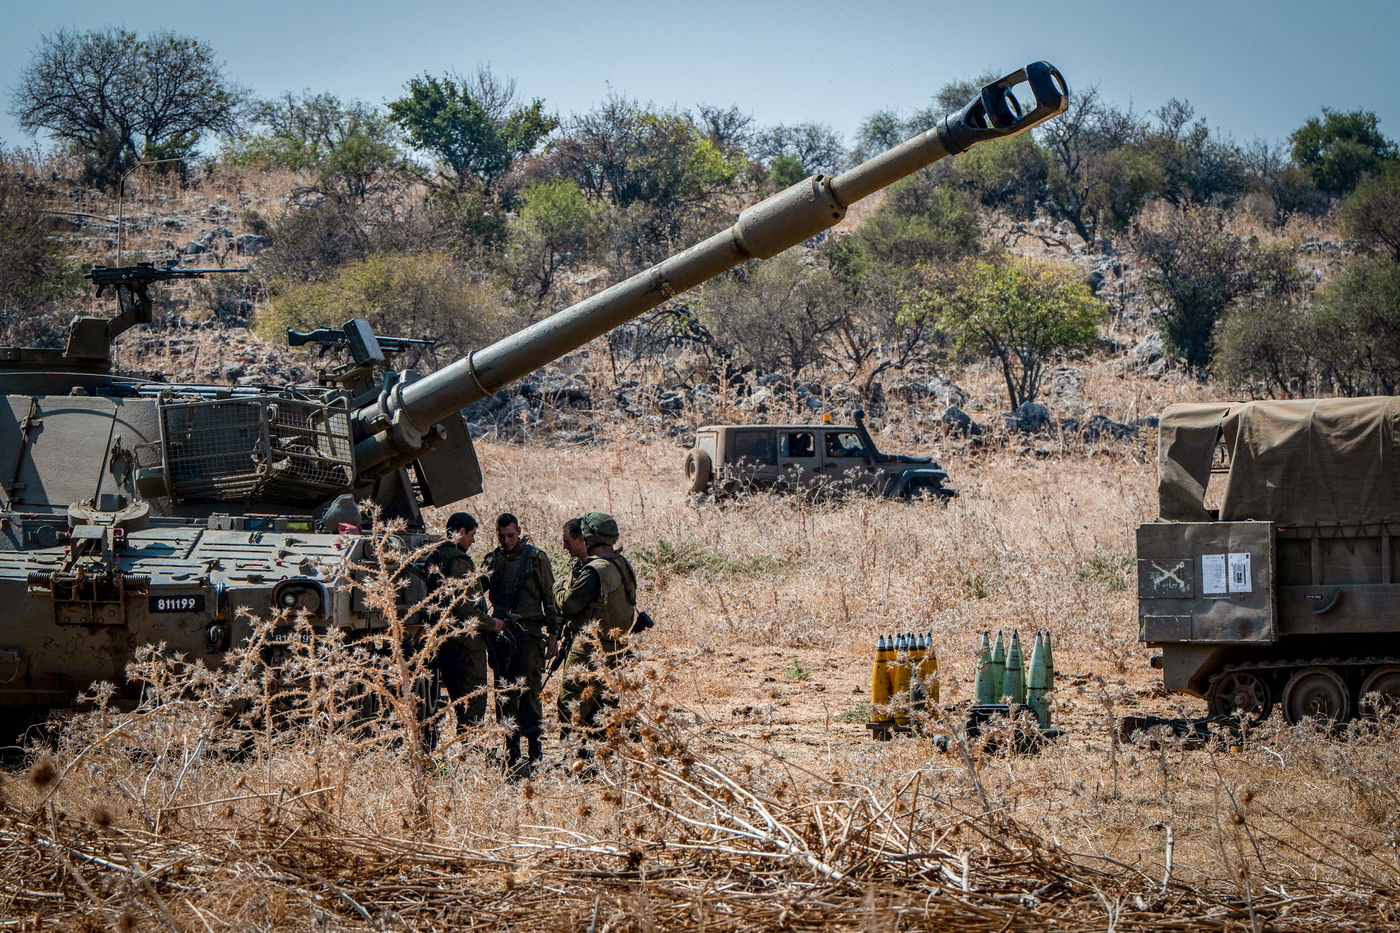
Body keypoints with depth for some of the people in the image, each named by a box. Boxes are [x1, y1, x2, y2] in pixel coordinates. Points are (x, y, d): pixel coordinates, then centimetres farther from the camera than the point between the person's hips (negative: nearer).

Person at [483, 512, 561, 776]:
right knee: (504, 696, 6)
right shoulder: (491, 561, 13)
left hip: (528, 633, -5)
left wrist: (553, 633, -2)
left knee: (528, 694, -10)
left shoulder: (536, 558, 1)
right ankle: (511, 756, 12)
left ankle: (535, 755, -8)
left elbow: (549, 597, 2)